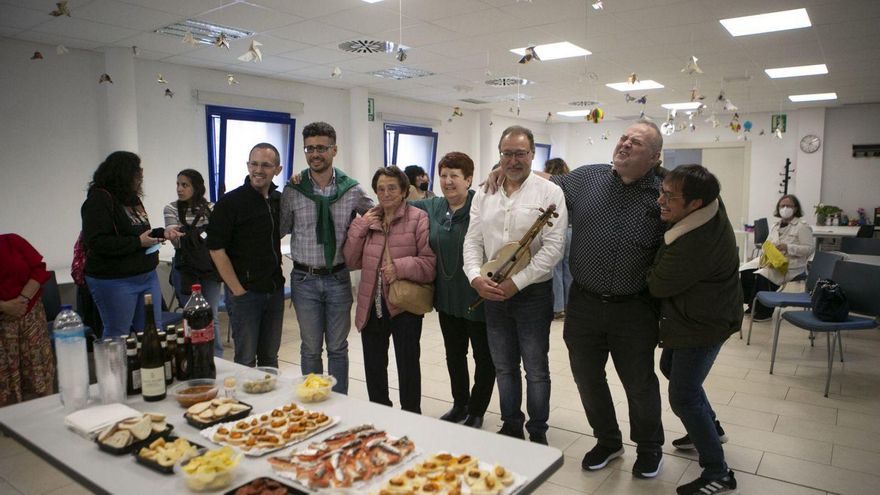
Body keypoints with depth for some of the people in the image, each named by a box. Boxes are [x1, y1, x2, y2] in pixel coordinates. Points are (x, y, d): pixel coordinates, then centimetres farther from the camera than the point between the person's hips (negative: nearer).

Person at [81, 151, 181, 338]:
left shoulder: (131, 197, 13)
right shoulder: (99, 200, -14)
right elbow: (96, 242, -24)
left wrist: (162, 233, 8)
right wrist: (138, 242, -21)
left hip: (148, 276, 8)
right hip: (115, 281, -8)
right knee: (117, 337, 3)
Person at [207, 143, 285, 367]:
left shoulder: (279, 199, 6)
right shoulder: (230, 202, -10)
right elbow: (216, 250, -12)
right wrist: (238, 290, -13)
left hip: (275, 290, 5)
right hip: (245, 293, -5)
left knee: (270, 357, 16)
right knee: (246, 360, 5)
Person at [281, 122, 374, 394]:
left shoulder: (352, 190, -3)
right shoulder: (292, 191, -3)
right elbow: (279, 231, 3)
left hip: (338, 278, 0)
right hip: (305, 279, 0)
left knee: (338, 348, 12)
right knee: (310, 348, 11)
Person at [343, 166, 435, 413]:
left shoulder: (418, 218, -7)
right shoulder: (368, 220, 9)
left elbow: (430, 262, -13)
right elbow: (352, 261, 6)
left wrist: (400, 267, -25)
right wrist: (359, 227, -3)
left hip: (404, 306, -5)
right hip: (371, 306, 6)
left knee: (407, 365, 8)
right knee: (373, 366, 17)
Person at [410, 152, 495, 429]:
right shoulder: (432, 208, 5)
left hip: (478, 298, -6)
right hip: (447, 298, 6)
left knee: (484, 357, 11)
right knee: (454, 354, 21)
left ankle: (476, 413, 30)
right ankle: (459, 406, 41)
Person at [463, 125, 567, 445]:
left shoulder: (549, 193, -8)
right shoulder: (484, 195, 7)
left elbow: (553, 247, -15)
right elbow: (473, 241, 6)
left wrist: (516, 283, -18)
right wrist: (476, 277, -11)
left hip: (533, 293, -4)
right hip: (492, 294, 5)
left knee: (536, 369, 8)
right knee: (504, 367, 17)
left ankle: (538, 432, 27)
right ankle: (511, 427, 34)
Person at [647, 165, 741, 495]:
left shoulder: (695, 245, -36)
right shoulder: (710, 205, -10)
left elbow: (657, 286, -22)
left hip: (702, 324, -10)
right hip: (700, 313, 10)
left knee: (683, 397, -4)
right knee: (670, 366, 26)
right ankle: (709, 427, 46)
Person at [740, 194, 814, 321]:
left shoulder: (802, 226, -2)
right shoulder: (775, 226, 19)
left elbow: (809, 249, -9)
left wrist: (788, 247, -20)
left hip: (790, 264, -7)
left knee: (762, 276, -30)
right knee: (744, 271, -15)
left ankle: (764, 311, -12)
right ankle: (753, 305, -2)